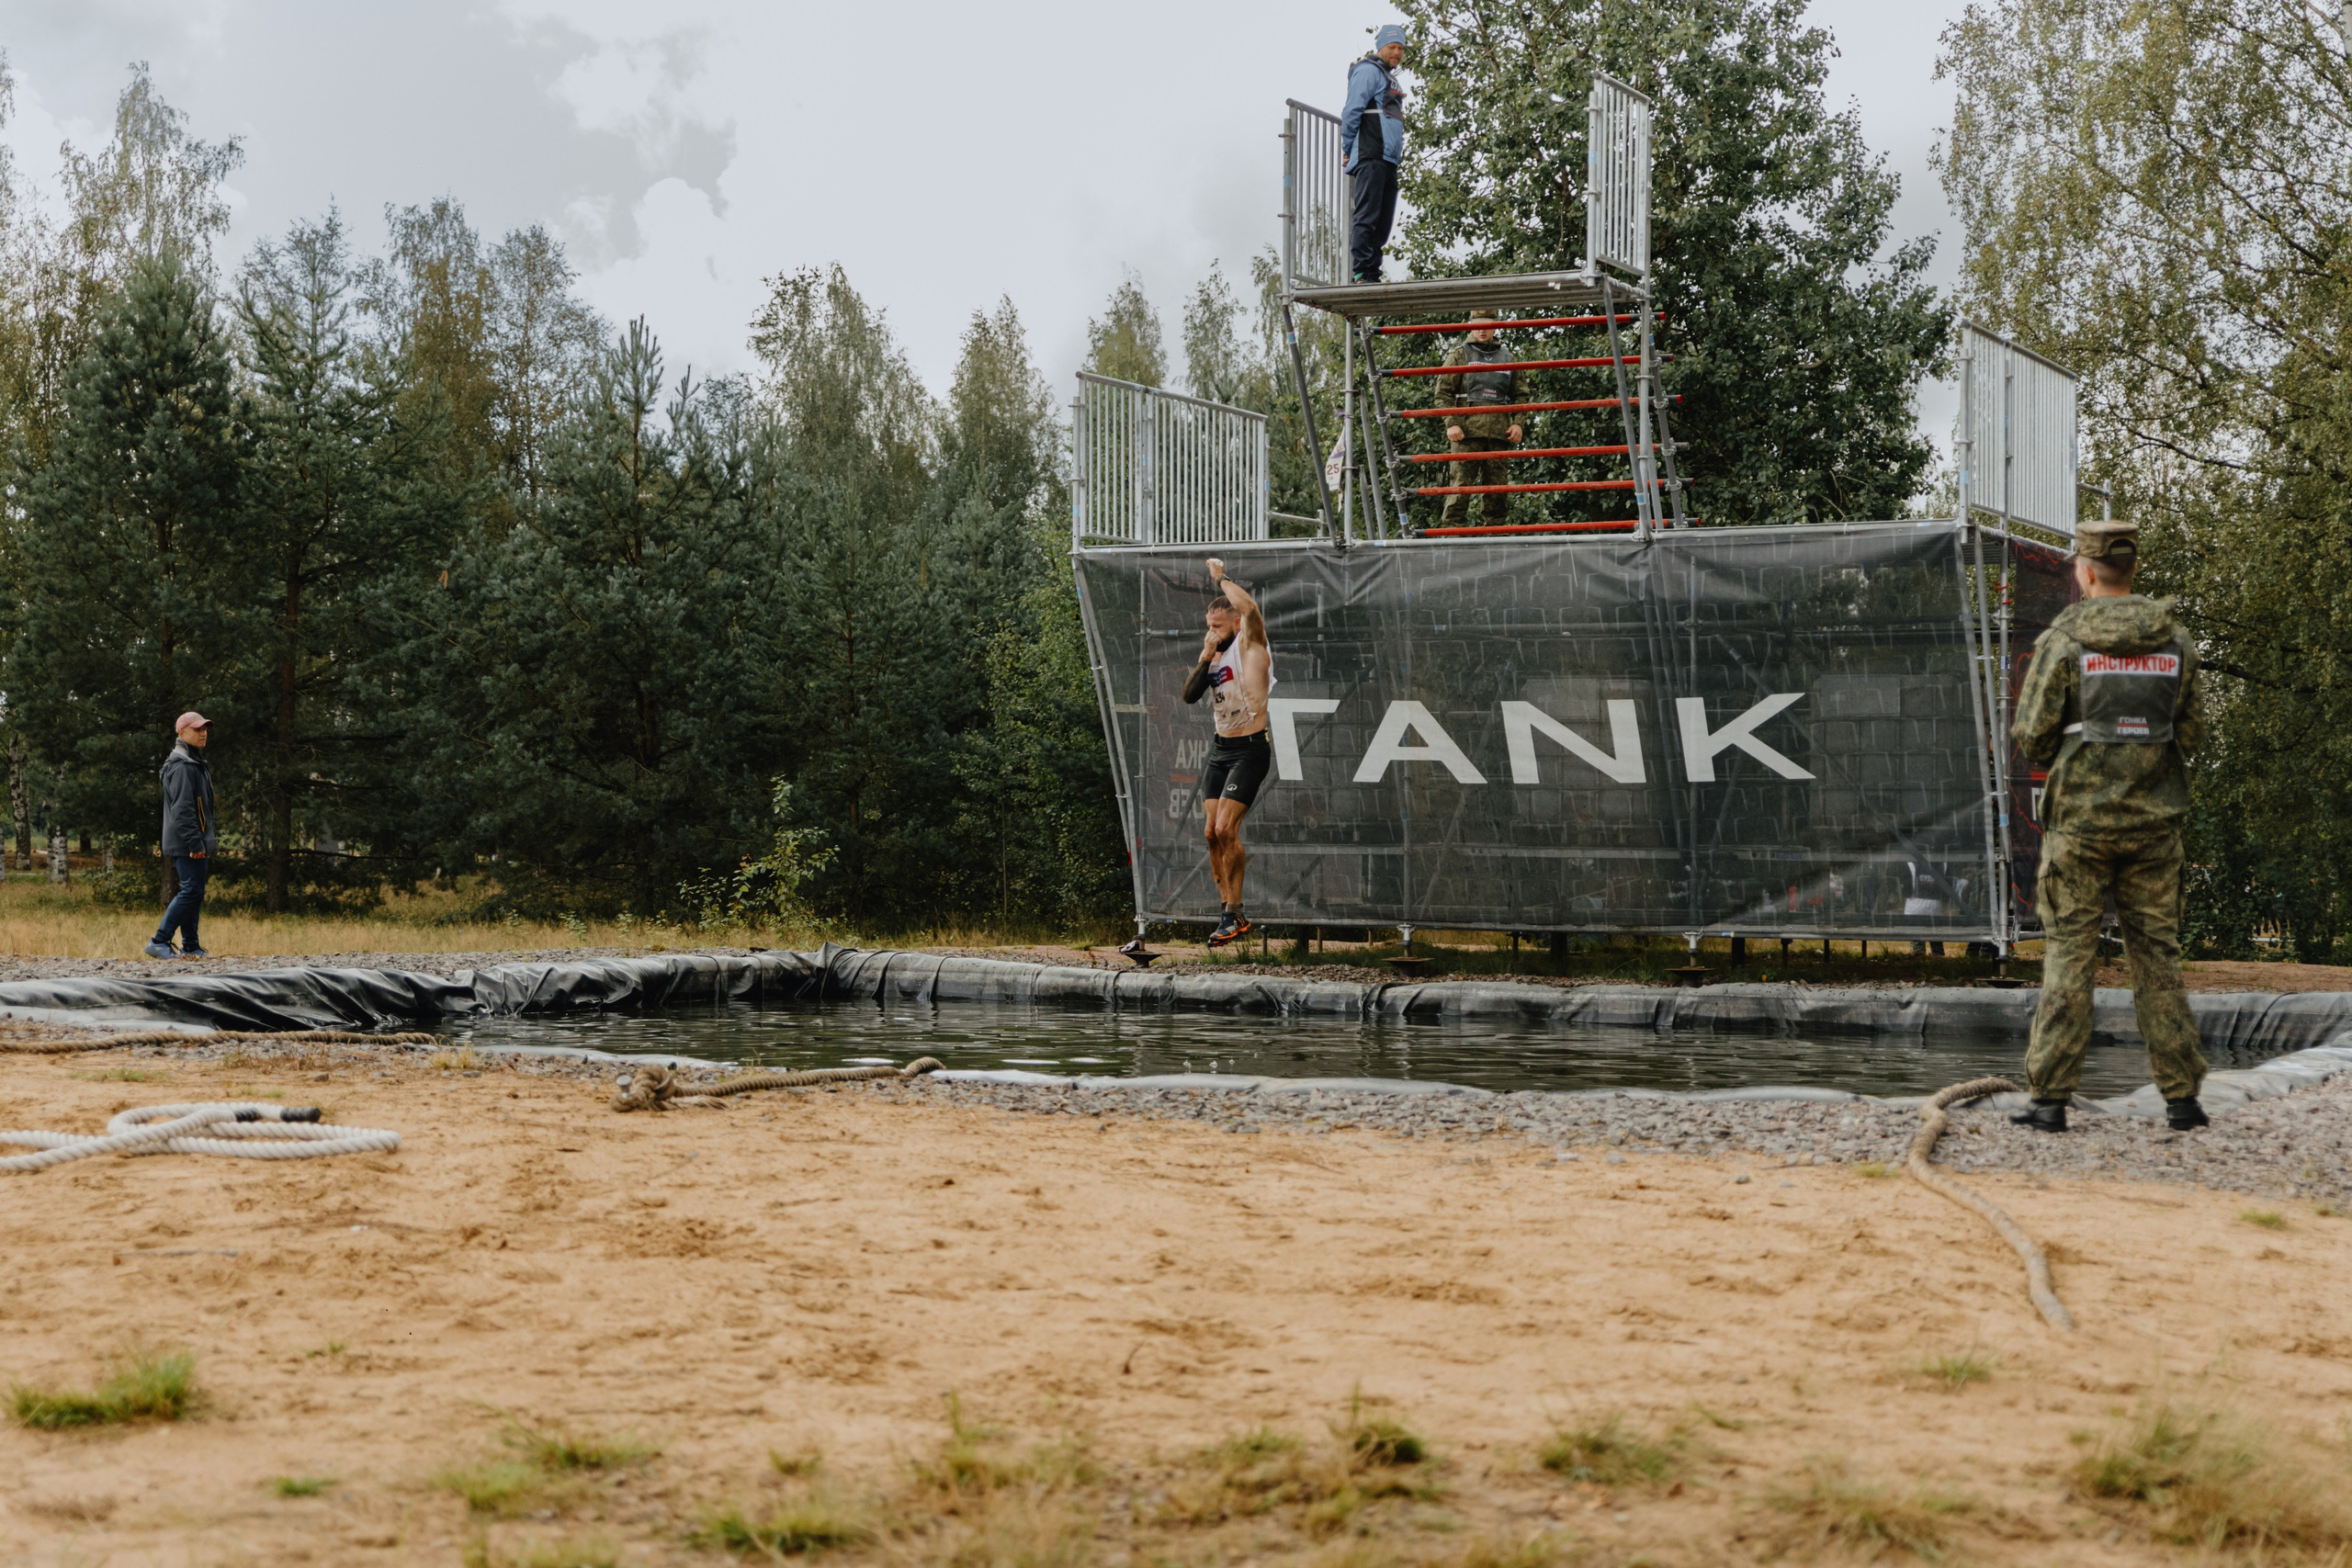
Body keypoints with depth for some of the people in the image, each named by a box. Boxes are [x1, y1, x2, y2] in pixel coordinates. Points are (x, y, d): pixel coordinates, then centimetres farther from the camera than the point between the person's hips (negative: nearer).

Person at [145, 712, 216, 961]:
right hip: (186, 843, -11)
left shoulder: (195, 763, 21)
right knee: (191, 891, -13)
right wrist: (195, 842, -25)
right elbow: (182, 808, -21)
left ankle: (190, 947, 15)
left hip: (193, 843, 11)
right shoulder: (182, 765, -13)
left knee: (194, 893, 11)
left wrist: (207, 841, 23)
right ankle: (159, 942, -13)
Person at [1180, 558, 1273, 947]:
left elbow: (1250, 609, -27)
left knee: (1226, 830, -16)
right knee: (1212, 833, 3)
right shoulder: (1216, 655, 15)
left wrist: (1221, 577, -13)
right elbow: (1189, 695, 9)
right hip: (1219, 749, 8)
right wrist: (1205, 658, -4)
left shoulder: (1250, 646, -8)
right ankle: (1226, 910, 11)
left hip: (1250, 749, -8)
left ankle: (1234, 914, -8)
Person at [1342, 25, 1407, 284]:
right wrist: (1347, 149, -9)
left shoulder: (1388, 77, 26)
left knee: (1383, 221, 6)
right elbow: (1352, 110, -10)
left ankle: (1371, 277, 7)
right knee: (1367, 216, -14)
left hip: (1388, 159, 10)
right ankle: (1362, 274, -18)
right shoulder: (1369, 71, -3)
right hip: (1371, 156, -10)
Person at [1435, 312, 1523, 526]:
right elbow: (1443, 392, 1)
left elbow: (1518, 395, 22)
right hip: (1468, 429, -4)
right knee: (1462, 482, -10)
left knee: (1498, 485, 4)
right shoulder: (1459, 354, 8)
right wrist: (1451, 423, -10)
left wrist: (1517, 423, 6)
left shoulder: (1506, 357, 19)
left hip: (1499, 432, 4)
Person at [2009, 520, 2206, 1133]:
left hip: (2081, 818, -3)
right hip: (2153, 820, 3)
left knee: (2068, 955, 1)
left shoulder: (2064, 638, -8)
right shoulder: (2175, 640, 4)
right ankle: (2181, 1097, 8)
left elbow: (2032, 736, -7)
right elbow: (2190, 734, 7)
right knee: (2156, 955, 9)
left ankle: (2051, 1098, -1)